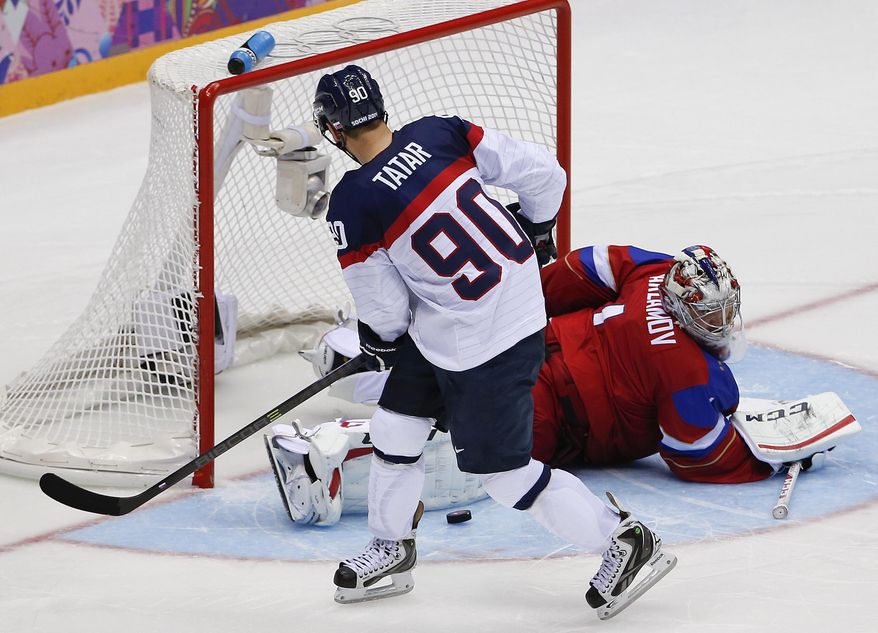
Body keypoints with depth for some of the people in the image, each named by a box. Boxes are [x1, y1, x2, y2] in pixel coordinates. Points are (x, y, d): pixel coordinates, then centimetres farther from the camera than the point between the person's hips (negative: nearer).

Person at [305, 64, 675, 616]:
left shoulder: (351, 207, -19)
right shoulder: (440, 133, -5)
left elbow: (384, 312, -9)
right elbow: (543, 173, -1)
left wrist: (378, 343, 15)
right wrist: (531, 233, 19)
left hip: (484, 343, -8)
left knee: (502, 470, 3)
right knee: (395, 426, 18)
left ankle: (626, 542, 7)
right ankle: (392, 549, 34)